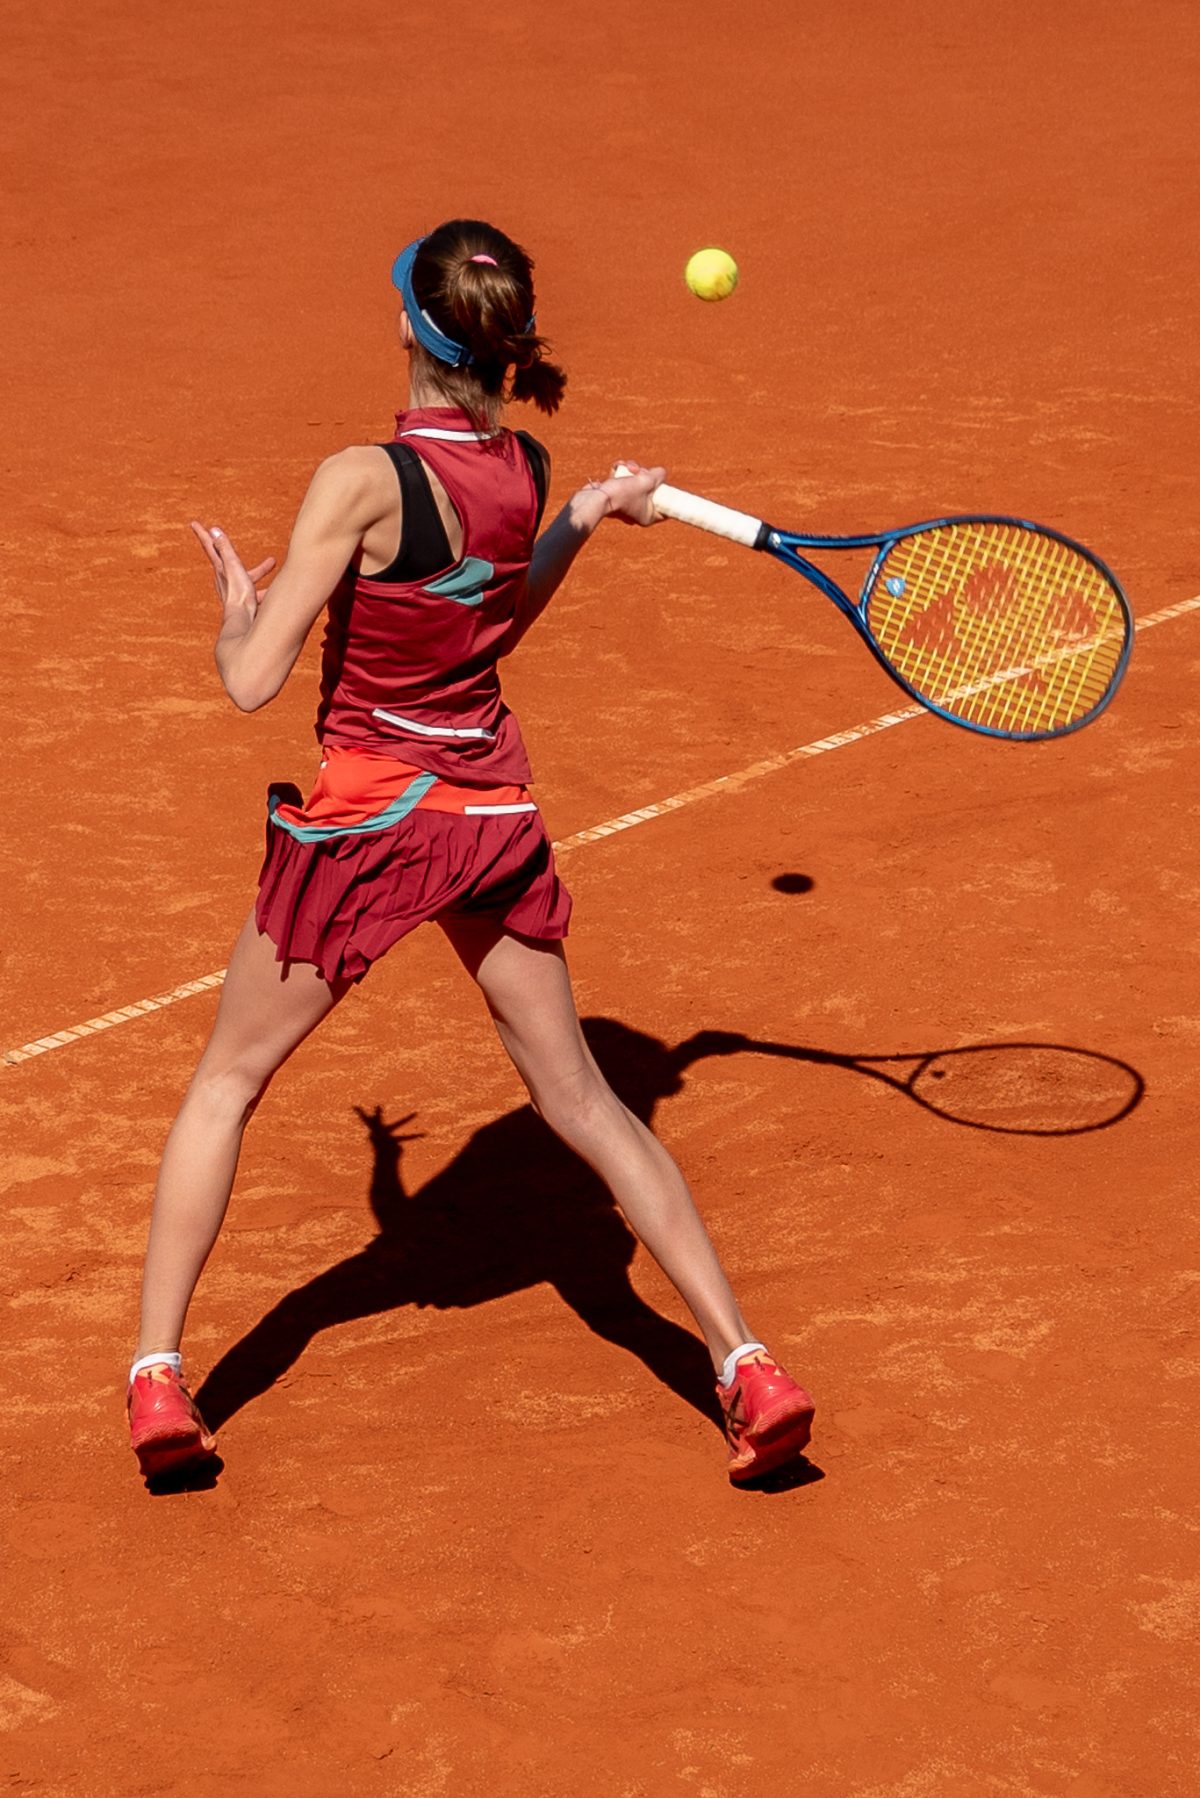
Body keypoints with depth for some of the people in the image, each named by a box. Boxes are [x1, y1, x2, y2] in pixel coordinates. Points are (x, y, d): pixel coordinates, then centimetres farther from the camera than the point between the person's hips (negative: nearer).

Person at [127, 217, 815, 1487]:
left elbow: (252, 682, -20)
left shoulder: (363, 481, -21)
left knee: (225, 1085, 15)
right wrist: (586, 518, 26)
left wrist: (237, 612, 1)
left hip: (362, 826, -5)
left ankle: (157, 1372, 12)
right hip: (494, 814, 5)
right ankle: (746, 1366, 9)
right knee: (581, 1097, 14)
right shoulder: (527, 472, -2)